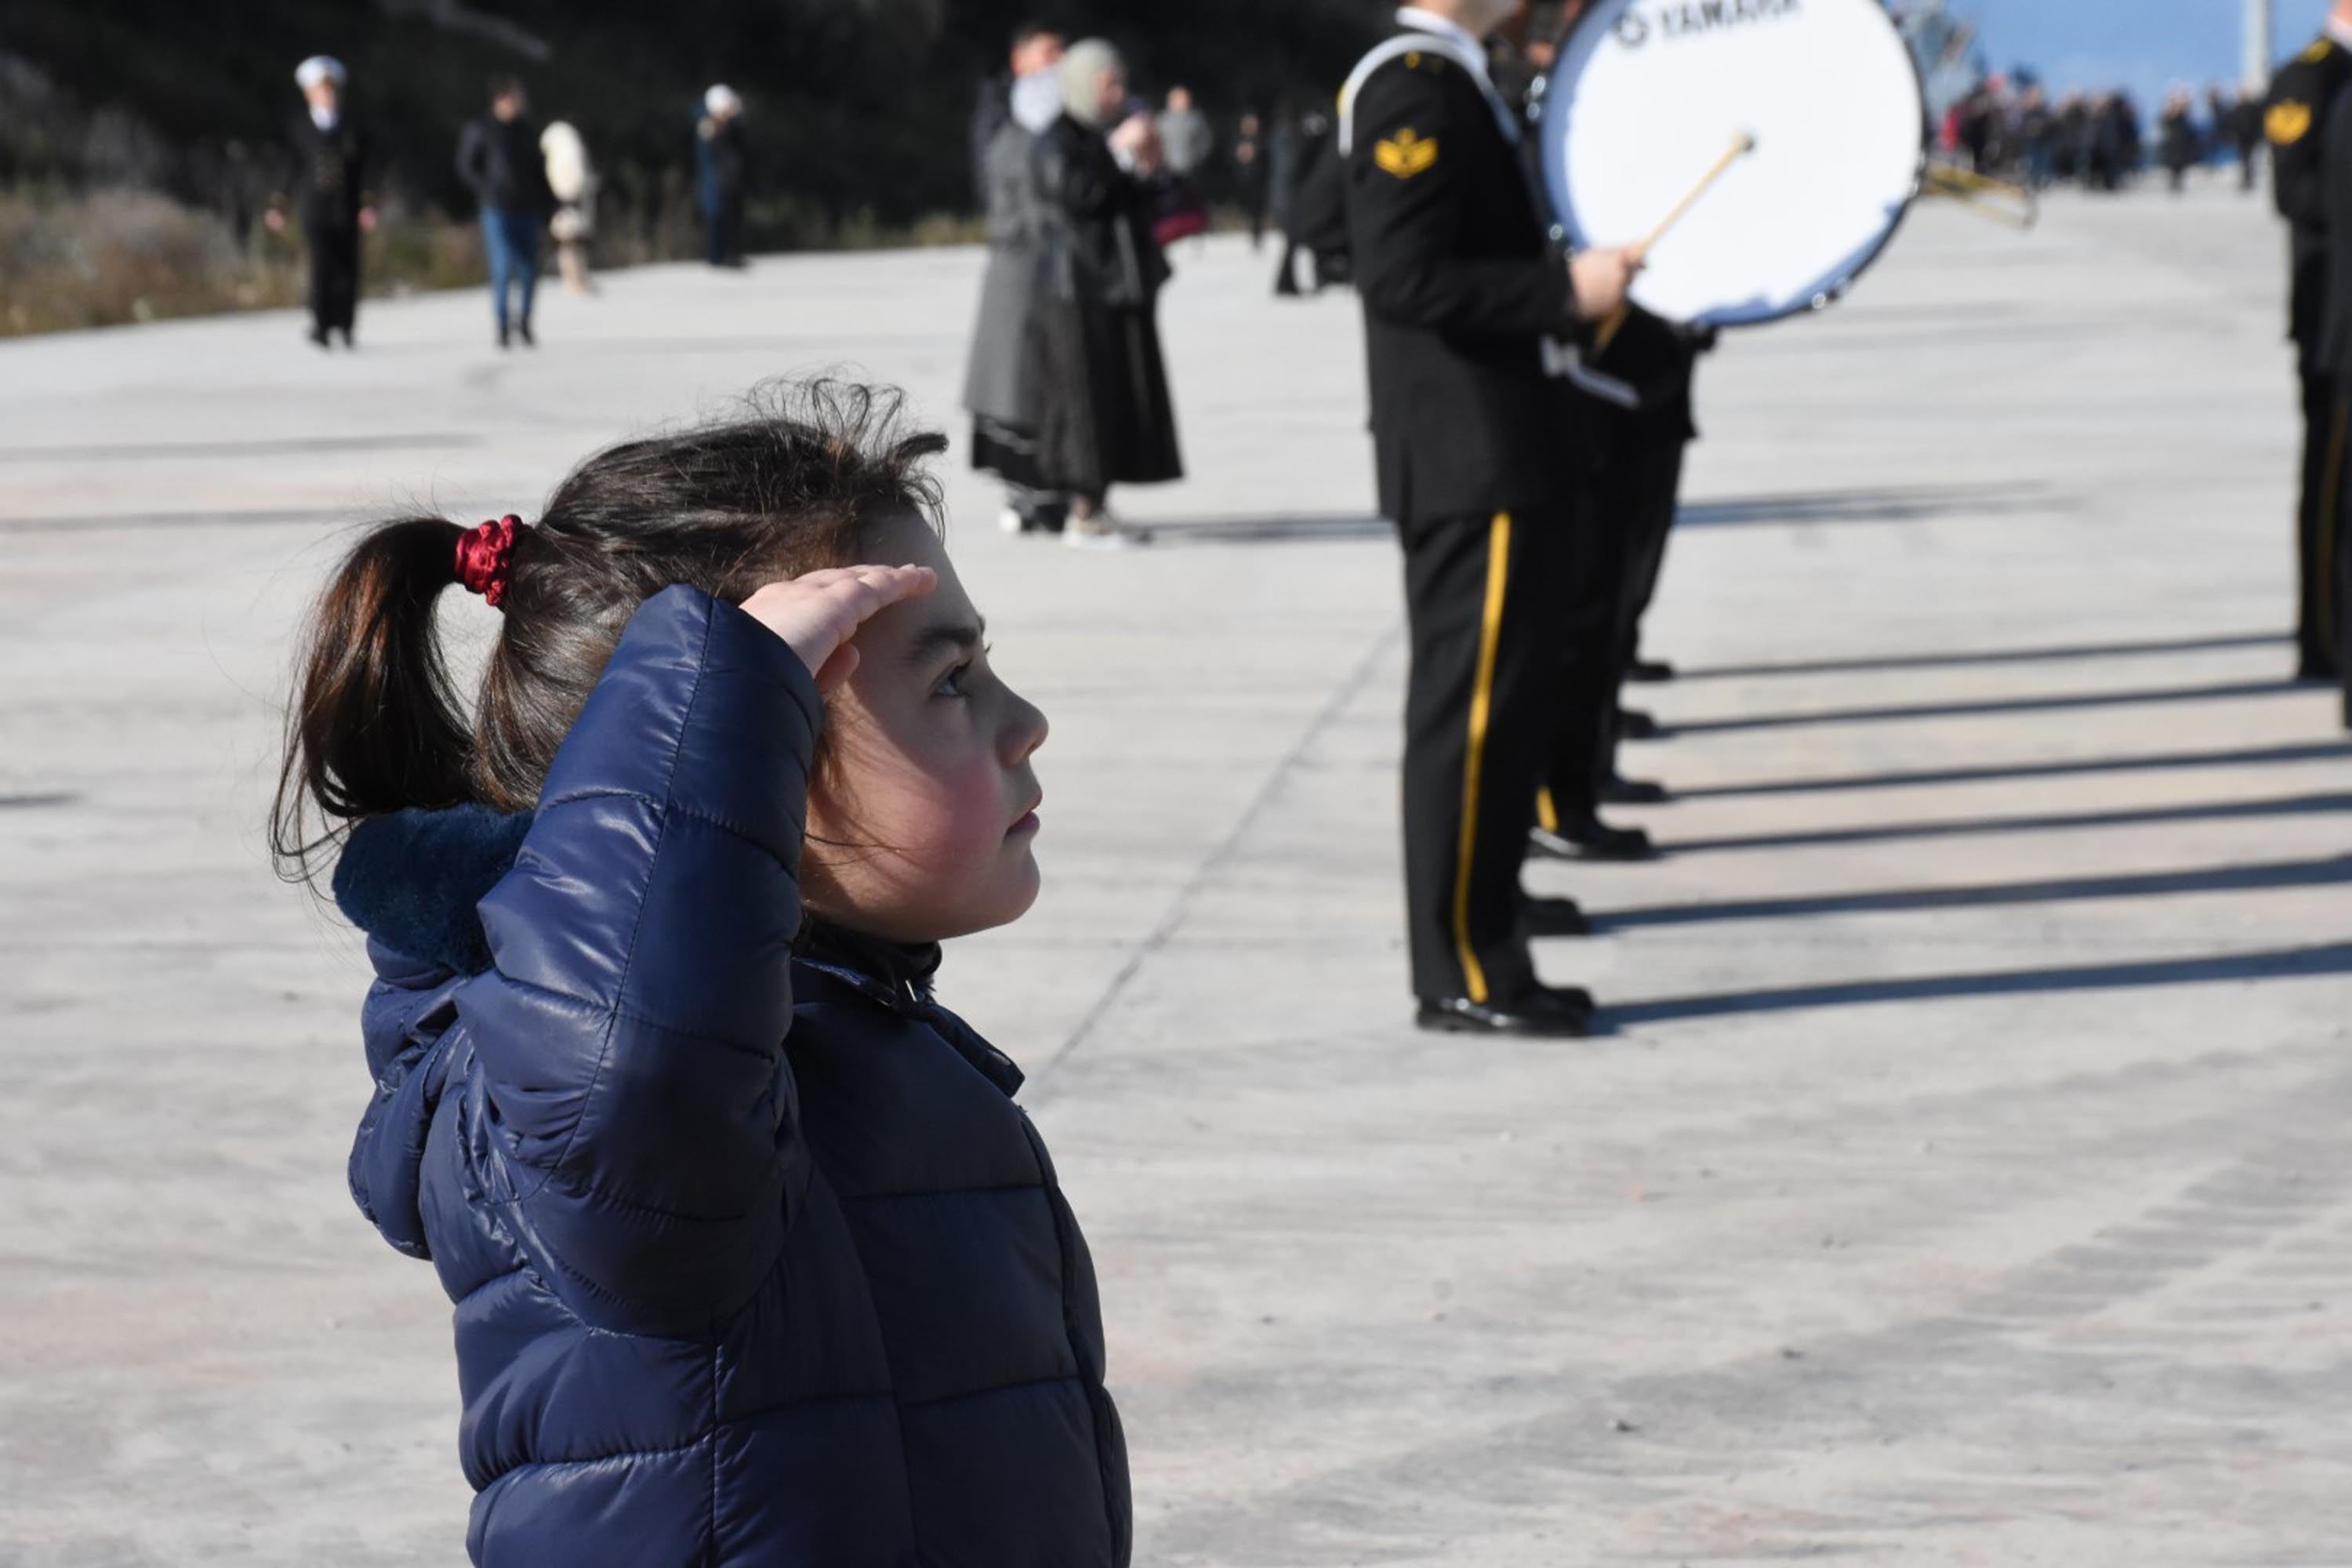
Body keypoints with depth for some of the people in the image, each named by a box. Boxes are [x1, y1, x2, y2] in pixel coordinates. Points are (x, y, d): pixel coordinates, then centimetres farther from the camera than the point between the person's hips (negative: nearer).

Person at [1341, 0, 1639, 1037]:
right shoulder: (1415, 85, -18)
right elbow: (1401, 277, -26)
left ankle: (1480, 890, 39)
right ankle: (1464, 972, 1)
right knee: (1474, 700, -5)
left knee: (1533, 670, 23)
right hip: (1472, 457, -11)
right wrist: (1566, 288, -23)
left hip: (1503, 450, 11)